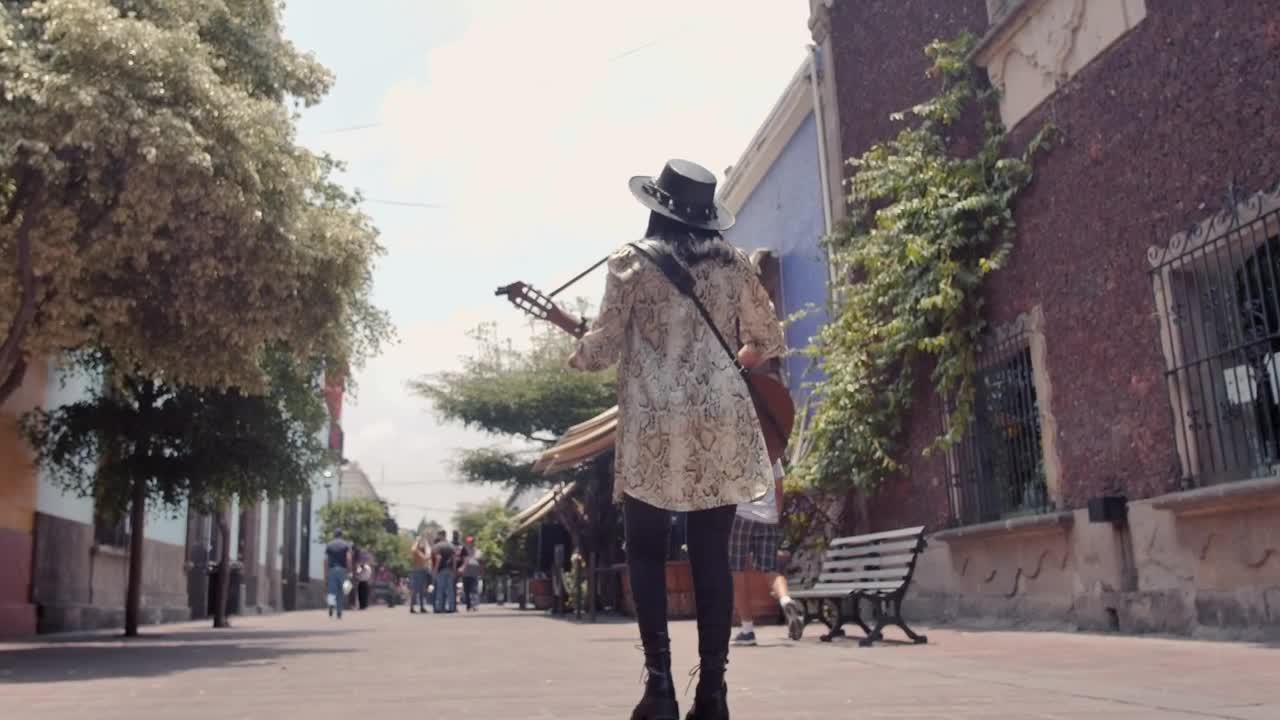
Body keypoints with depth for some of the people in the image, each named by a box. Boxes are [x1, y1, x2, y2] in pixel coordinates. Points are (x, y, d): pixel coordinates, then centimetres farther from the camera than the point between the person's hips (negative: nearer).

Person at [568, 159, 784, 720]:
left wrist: (577, 357, 20)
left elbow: (604, 346, -1)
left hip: (656, 424, -3)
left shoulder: (632, 260, 3)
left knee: (646, 553, 6)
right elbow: (770, 342, 17)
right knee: (712, 555, 6)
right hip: (724, 422, 3)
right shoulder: (733, 263, 13)